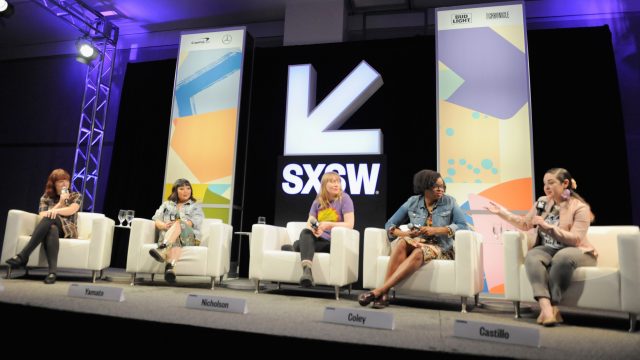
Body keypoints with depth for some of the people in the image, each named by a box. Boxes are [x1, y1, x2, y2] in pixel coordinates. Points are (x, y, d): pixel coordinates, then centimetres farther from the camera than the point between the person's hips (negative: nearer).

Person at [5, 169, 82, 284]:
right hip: (49, 227, 1)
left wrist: (56, 211, -27)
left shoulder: (76, 196, 14)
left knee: (49, 218, -35)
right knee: (51, 229, -40)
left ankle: (23, 255, -43)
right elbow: (42, 216, 0)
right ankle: (52, 270, -58)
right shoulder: (46, 198, 17)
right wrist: (60, 203, -4)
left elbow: (71, 210, -8)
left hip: (68, 230, -1)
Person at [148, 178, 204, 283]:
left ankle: (162, 249, -64)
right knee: (175, 242, -38)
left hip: (188, 237, -1)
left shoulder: (196, 206, 23)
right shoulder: (166, 204, 29)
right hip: (166, 234, 1)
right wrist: (164, 225, -11)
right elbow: (156, 220, 14)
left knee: (178, 223, -37)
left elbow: (194, 222, 3)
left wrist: (176, 224, -15)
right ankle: (170, 267, -69)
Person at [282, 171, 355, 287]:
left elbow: (349, 224, -12)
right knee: (305, 233, -34)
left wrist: (328, 225, -24)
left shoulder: (344, 198, -3)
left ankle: (292, 248, -10)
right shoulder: (318, 201, 11)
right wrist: (313, 229, -21)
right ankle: (307, 270, -48)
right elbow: (309, 223, 4)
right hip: (318, 238, 5)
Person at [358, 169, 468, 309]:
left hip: (439, 248, -2)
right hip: (416, 243, 2)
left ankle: (378, 291, -42)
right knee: (402, 242, -34)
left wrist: (436, 230, -18)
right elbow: (389, 225, 5)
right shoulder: (412, 202, 4)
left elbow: (463, 226, -8)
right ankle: (385, 294, -40)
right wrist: (404, 234, -17)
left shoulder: (449, 202, 2)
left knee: (419, 252, -37)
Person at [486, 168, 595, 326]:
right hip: (549, 249, 4)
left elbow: (575, 239, -17)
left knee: (562, 257, -39)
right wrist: (503, 213, 7)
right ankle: (546, 308, -44)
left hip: (576, 252, -4)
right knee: (531, 256, -30)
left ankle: (553, 307, -30)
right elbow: (525, 224, 16)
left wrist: (549, 226, -25)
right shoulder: (543, 202, 8)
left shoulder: (580, 207, -8)